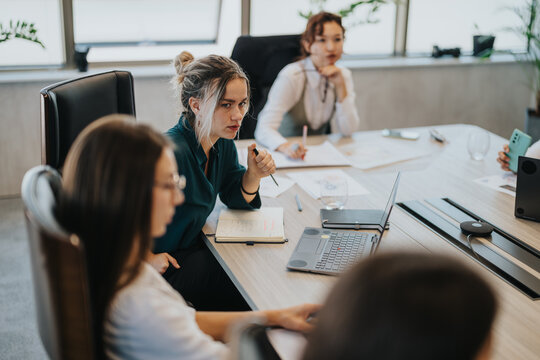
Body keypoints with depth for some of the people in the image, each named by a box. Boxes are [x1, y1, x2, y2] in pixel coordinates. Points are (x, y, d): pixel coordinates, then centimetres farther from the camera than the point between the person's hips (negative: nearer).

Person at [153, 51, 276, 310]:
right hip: (164, 269, -8)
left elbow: (235, 198, 10)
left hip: (196, 247, 8)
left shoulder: (223, 141, -3)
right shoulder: (171, 153, -30)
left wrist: (254, 175, -11)